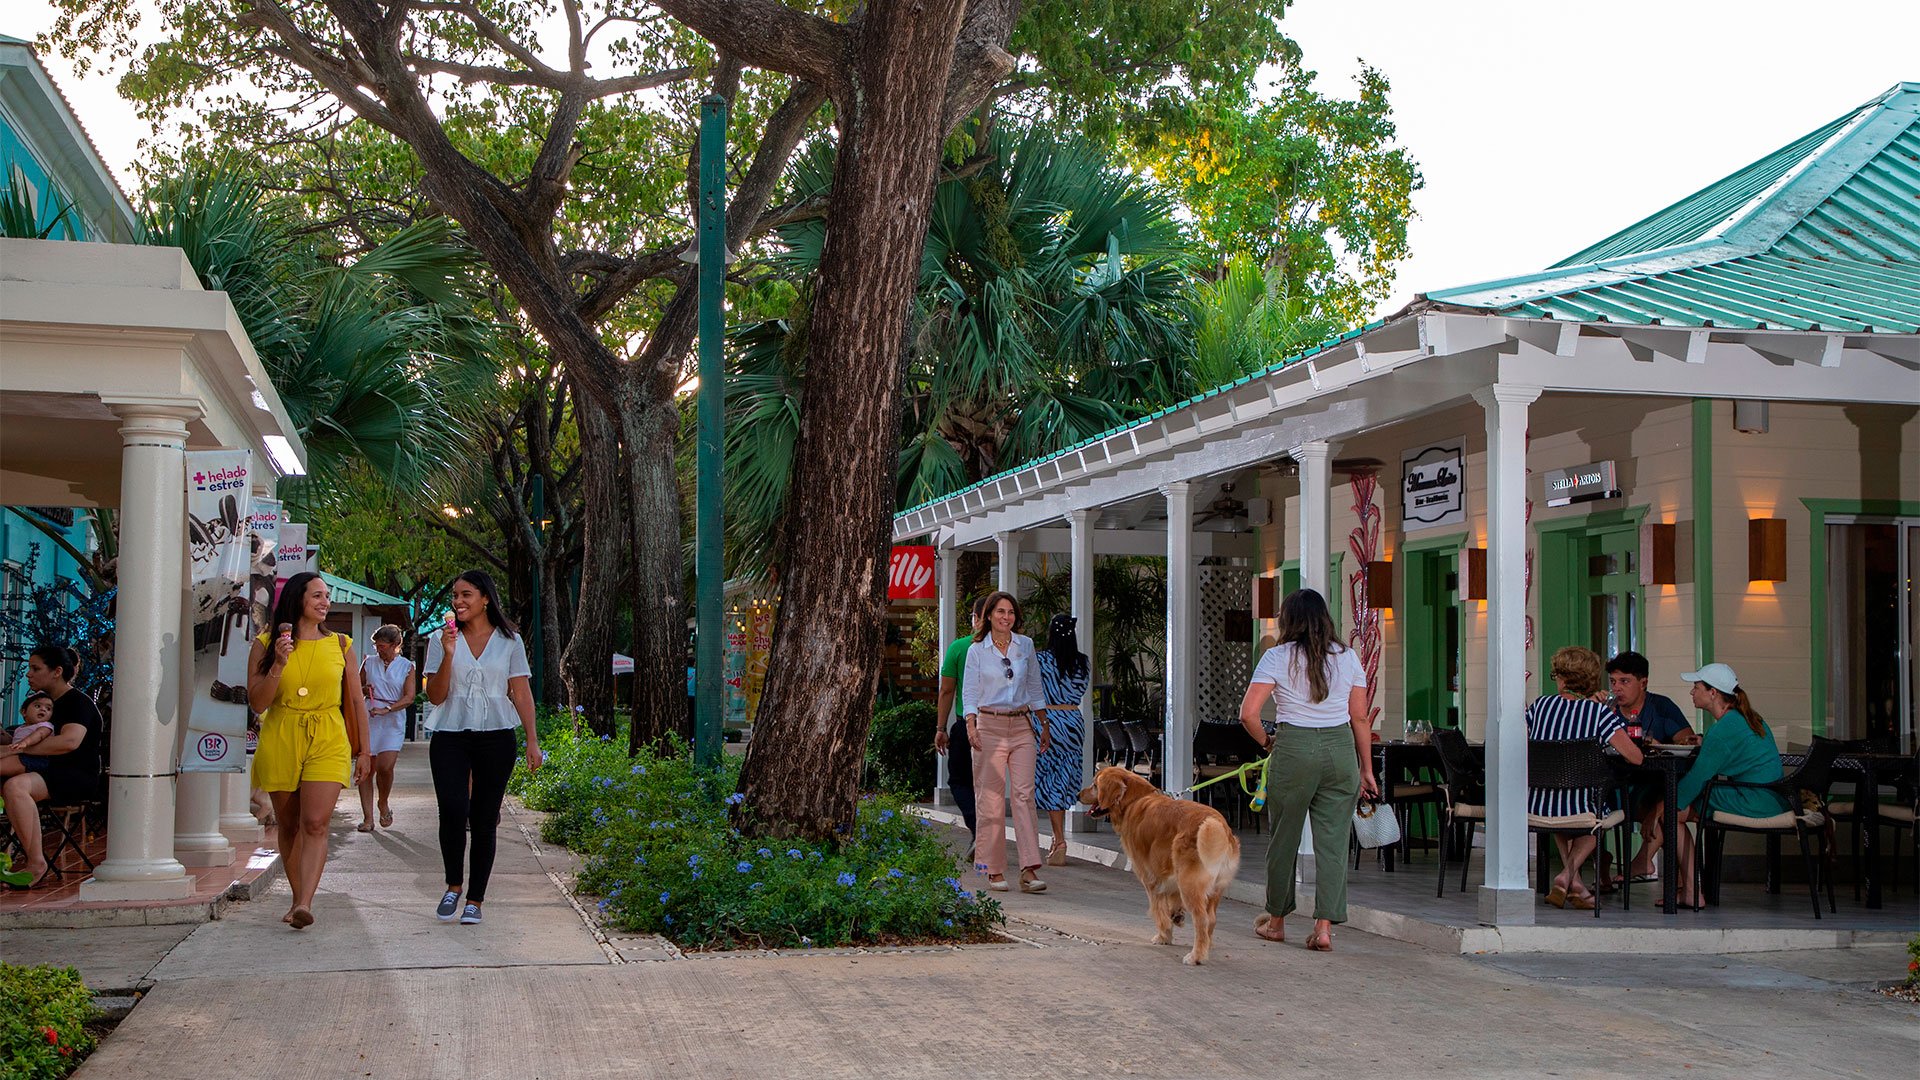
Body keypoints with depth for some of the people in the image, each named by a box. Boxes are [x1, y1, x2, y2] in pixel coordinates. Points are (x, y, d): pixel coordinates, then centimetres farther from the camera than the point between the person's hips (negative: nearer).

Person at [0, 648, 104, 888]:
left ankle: (36, 863, -31)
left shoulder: (78, 702, -6)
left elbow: (70, 741, -23)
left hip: (80, 778, -9)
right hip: (51, 773, 9)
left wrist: (20, 749, -20)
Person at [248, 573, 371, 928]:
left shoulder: (340, 645, 8)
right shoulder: (266, 645, 4)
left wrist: (363, 750, 10)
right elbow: (257, 703, -2)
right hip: (280, 740, 1)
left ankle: (305, 904, -24)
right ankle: (298, 898, 22)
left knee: (315, 823, -16)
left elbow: (356, 700, 13)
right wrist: (279, 663, -15)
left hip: (327, 741, -1)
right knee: (289, 826, 9)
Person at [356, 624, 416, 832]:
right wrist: (364, 689, -2)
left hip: (393, 722, -2)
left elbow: (409, 697, -4)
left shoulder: (406, 666, 5)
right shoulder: (369, 662, 12)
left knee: (385, 766, -16)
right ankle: (368, 817, 0)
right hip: (368, 720, 2)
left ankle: (384, 804, 12)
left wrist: (386, 709, -16)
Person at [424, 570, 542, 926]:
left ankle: (475, 899, 9)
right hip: (450, 737, 0)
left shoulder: (509, 641, 7)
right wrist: (448, 655, -11)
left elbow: (522, 694, 7)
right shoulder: (442, 640, 7)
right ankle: (453, 884, 3)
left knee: (484, 820, 1)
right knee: (453, 811, -18)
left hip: (495, 738, 0)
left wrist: (532, 741, 0)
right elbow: (435, 696, 3)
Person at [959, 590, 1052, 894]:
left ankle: (1029, 870, -12)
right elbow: (970, 693, -1)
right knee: (991, 798, -1)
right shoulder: (977, 650, 1)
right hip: (990, 726, -2)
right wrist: (971, 727, -15)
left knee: (1024, 794, -8)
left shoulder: (1025, 645, 9)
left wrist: (1044, 727, 18)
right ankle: (994, 870, 7)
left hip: (1021, 726, 2)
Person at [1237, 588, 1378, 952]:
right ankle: (1325, 926, -1)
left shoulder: (1278, 657, -3)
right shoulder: (1347, 657, 7)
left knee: (1284, 837, 11)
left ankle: (1276, 921, 25)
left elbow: (1248, 714, -10)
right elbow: (1360, 719, 8)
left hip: (1294, 749, -2)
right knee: (1333, 840, 5)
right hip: (1341, 750, 2)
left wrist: (1267, 742, 8)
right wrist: (1366, 770, 14)